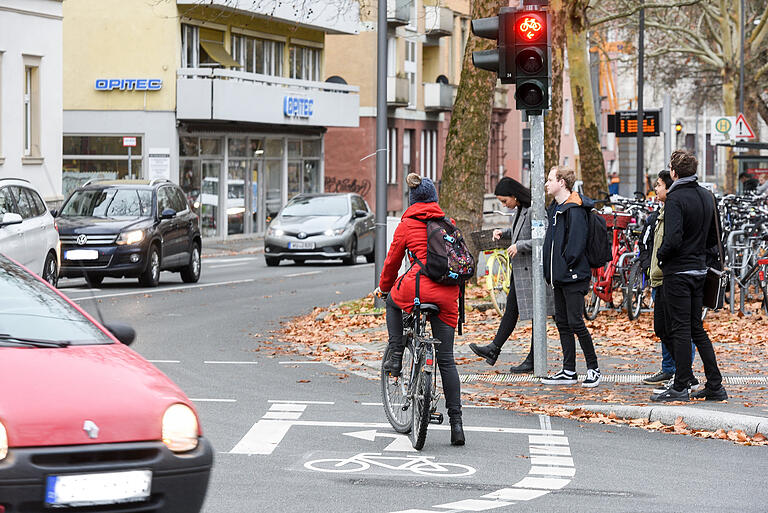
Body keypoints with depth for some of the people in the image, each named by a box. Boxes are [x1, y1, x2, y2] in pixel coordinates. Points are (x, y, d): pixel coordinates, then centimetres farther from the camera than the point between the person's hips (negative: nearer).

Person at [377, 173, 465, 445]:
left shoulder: (407, 225, 6)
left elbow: (392, 260, 14)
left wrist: (384, 286, 32)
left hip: (418, 286, -3)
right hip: (448, 292, 3)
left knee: (393, 300, 35)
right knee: (446, 359, 7)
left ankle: (396, 357, 23)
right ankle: (456, 422, 2)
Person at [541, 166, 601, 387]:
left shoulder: (575, 210, -15)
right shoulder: (555, 208, 15)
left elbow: (576, 241, -20)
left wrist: (568, 265, -16)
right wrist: (551, 269, 14)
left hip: (573, 277, -10)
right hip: (559, 277, 10)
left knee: (575, 322, -8)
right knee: (562, 322, 9)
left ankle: (593, 369, 2)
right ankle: (568, 371, 13)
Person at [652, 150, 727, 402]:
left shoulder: (676, 199, -16)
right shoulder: (707, 196, 9)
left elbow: (673, 239, -25)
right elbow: (714, 237, 15)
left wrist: (661, 254, -7)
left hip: (677, 271, -8)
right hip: (699, 270, 8)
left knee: (681, 330, -3)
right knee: (697, 329, 13)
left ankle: (680, 387, 1)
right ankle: (715, 386, 12)